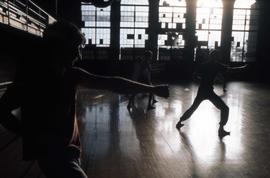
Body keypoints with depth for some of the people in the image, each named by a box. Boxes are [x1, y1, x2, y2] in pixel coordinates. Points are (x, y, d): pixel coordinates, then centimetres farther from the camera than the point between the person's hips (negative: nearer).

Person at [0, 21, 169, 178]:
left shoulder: (72, 74, -1)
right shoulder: (30, 76, -16)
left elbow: (110, 83, -3)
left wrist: (151, 89, -4)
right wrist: (33, 135, -16)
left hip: (70, 147, 6)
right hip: (49, 150, -6)